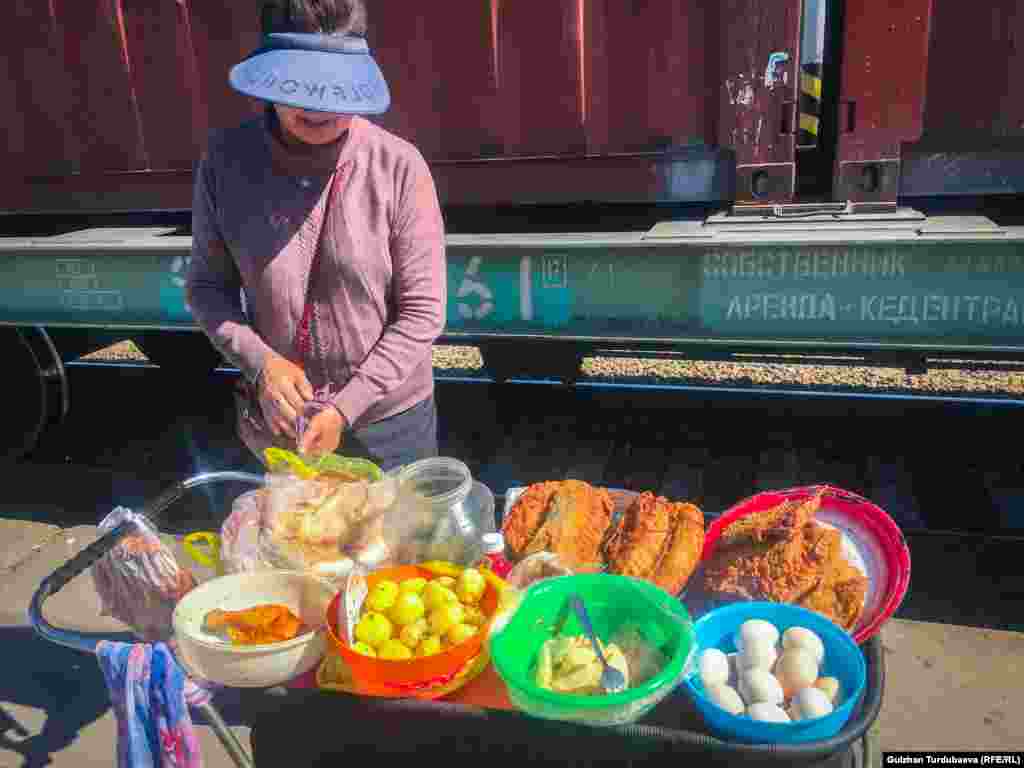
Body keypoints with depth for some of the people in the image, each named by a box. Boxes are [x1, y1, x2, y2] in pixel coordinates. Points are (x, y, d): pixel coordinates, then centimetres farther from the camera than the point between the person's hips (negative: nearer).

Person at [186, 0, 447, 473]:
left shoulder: (398, 167, -18)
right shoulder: (225, 160, -11)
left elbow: (422, 312, -15)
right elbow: (207, 284, -1)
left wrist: (347, 407, -20)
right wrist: (259, 362, -17)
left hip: (387, 418, -2)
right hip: (278, 418, 2)